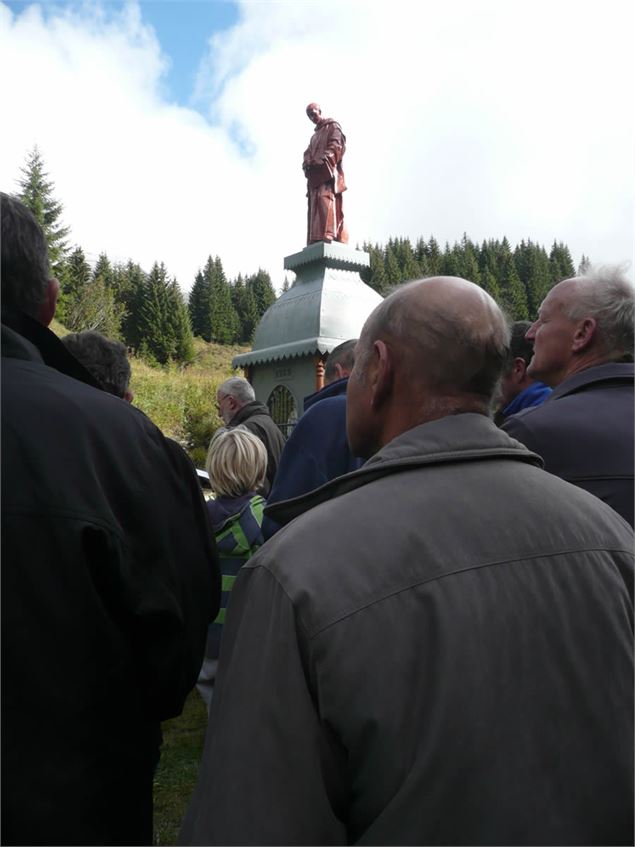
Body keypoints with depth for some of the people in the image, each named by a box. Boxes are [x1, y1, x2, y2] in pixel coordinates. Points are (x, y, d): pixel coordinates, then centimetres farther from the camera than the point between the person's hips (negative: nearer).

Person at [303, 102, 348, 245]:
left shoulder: (332, 126, 12)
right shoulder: (315, 135, 33)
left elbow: (336, 145, -5)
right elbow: (308, 152, 22)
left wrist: (323, 158, -19)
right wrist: (307, 163, -2)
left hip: (327, 169, -8)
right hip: (315, 173, 8)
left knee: (325, 198, -27)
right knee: (314, 204, -4)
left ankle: (327, 234, -43)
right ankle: (315, 240, -11)